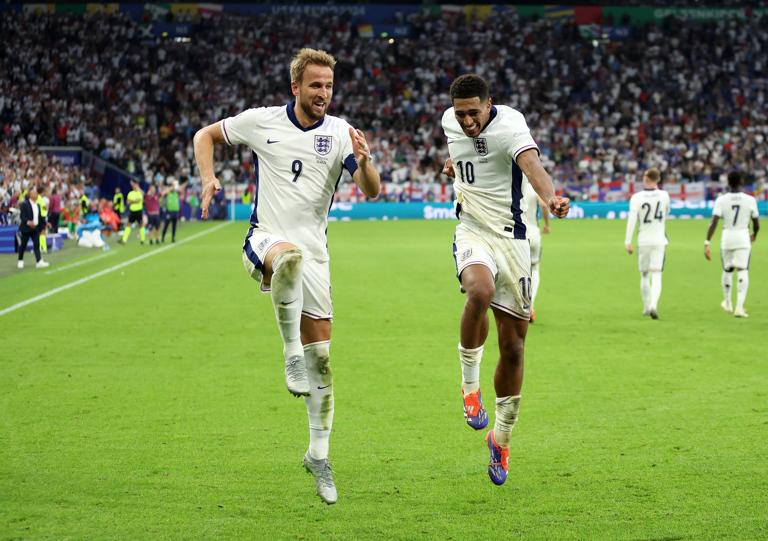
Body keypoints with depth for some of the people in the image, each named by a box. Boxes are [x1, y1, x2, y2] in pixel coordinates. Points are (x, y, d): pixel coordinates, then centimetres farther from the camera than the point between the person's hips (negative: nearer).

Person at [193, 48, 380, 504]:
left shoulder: (340, 133, -1)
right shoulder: (261, 122, -2)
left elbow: (372, 191, -8)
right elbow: (206, 135, 13)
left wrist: (364, 160, -29)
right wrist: (209, 178, -4)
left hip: (314, 252, 3)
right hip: (266, 240, -3)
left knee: (321, 356, 2)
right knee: (289, 255, -42)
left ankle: (319, 454, 15)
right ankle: (291, 353, -30)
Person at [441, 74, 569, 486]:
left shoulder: (509, 124, -16)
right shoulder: (450, 123, 1)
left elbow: (530, 163, -38)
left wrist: (550, 198, -54)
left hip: (511, 238, -2)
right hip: (472, 233, 2)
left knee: (513, 348, 2)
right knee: (481, 290, -36)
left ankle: (501, 439, 22)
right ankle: (469, 383, -16)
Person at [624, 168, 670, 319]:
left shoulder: (637, 198, -8)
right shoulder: (664, 196, -3)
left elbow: (632, 220, -15)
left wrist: (628, 241, -15)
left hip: (643, 241, 0)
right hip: (659, 240, 0)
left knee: (644, 276, 15)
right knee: (656, 276, -5)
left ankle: (646, 307, 23)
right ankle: (653, 305, -25)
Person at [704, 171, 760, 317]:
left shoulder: (721, 200, -6)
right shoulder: (750, 200, -4)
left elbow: (713, 223, -14)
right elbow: (756, 224, 5)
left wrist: (707, 244, -15)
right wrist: (754, 234, 27)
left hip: (727, 238, 1)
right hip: (743, 238, -1)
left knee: (727, 270, 19)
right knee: (743, 272, -4)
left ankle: (728, 304, 36)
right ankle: (739, 307, -17)